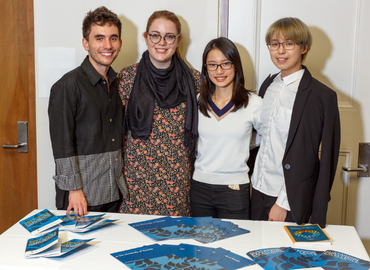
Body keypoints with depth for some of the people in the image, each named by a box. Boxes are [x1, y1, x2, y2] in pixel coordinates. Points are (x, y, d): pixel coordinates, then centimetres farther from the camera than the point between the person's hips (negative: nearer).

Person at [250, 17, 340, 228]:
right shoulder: (267, 86, 7)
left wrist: (284, 203, -14)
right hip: (259, 190, 6)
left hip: (290, 199, -6)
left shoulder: (322, 96, -14)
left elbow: (326, 160, -14)